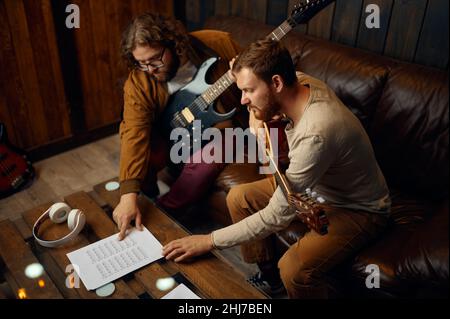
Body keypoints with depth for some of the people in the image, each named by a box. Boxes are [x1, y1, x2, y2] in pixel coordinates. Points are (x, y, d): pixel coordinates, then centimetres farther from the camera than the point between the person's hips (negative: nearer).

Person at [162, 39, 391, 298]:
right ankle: (268, 276, 22)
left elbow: (277, 216, -33)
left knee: (293, 270, -30)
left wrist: (209, 241, -26)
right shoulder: (299, 81, -14)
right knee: (238, 198, 2)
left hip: (358, 208, -8)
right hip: (315, 183, 8)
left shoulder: (316, 133, -39)